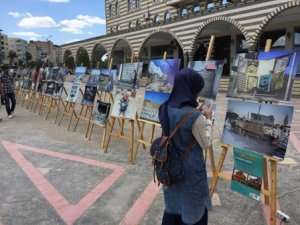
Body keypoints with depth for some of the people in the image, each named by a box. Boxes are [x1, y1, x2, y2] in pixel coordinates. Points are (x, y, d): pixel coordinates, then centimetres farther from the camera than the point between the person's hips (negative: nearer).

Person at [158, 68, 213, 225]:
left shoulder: (165, 109, -6)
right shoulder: (195, 117, -26)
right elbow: (206, 144, -12)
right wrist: (207, 119, -2)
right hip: (191, 169, -6)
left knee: (172, 205, 24)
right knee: (193, 208, 18)